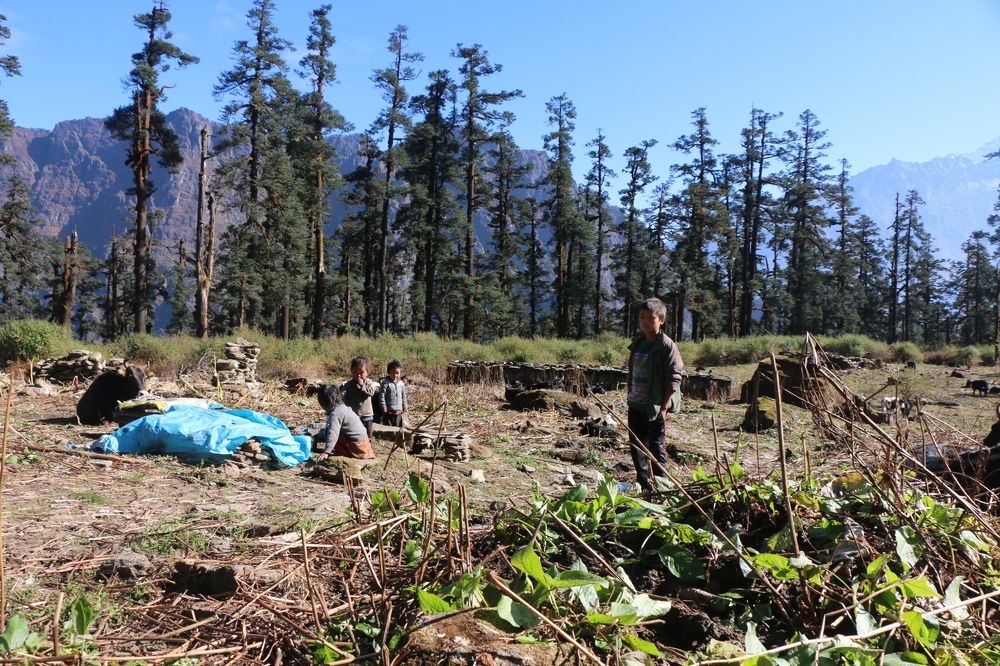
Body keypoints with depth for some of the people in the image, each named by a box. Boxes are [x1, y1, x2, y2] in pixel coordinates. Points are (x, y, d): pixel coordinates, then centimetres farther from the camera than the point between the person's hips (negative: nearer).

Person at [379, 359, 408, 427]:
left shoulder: (401, 383, 7)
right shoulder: (385, 383, -9)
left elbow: (404, 397, 15)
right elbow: (381, 396, -10)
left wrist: (404, 407, 14)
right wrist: (383, 407, -13)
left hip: (399, 411, 5)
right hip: (389, 411, -5)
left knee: (399, 426, 11)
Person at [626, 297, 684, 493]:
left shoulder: (667, 346, -11)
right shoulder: (637, 344, 9)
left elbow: (674, 379, -14)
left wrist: (664, 407, -17)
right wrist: (630, 396, 14)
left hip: (655, 407, -7)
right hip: (635, 405, 7)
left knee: (656, 447, -2)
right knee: (636, 446, 12)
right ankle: (645, 486, 25)